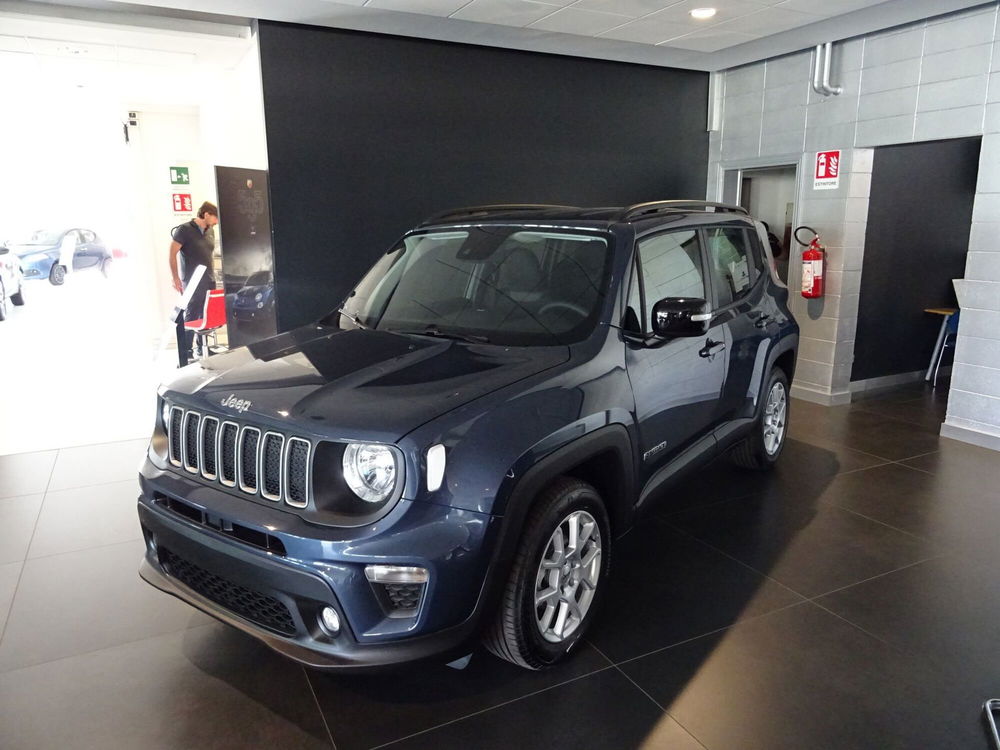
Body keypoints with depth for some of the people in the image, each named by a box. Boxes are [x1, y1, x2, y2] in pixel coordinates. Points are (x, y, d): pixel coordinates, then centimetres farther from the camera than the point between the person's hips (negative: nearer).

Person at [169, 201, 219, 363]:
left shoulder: (208, 232, 12)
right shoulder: (184, 230, -8)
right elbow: (172, 254, -9)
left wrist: (212, 276, 15)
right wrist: (176, 279, -12)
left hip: (209, 282, 7)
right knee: (190, 318, -7)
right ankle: (184, 357, -3)